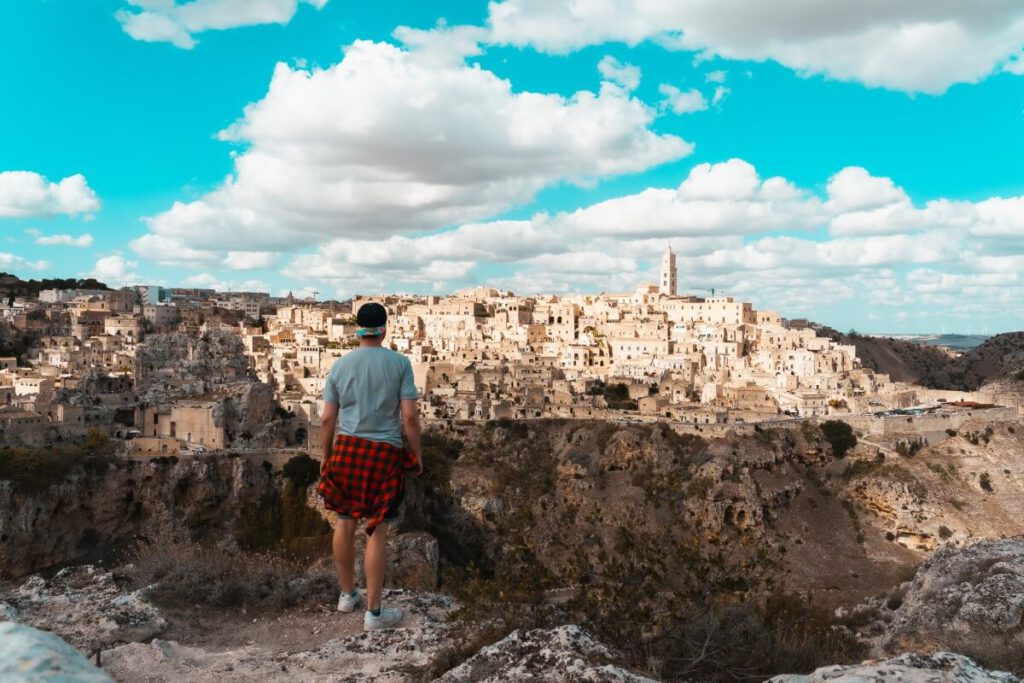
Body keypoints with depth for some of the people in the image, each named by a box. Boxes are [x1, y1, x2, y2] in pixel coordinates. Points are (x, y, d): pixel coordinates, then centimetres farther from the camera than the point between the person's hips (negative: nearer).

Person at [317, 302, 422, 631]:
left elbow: (327, 419, 3)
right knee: (377, 530, 3)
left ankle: (347, 595, 32)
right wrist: (417, 455, 2)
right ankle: (374, 612, 10)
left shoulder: (340, 365, 2)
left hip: (346, 449, 3)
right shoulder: (399, 363, -6)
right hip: (384, 453, -3)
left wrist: (325, 456, 16)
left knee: (345, 522, 17)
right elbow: (409, 416, -9)